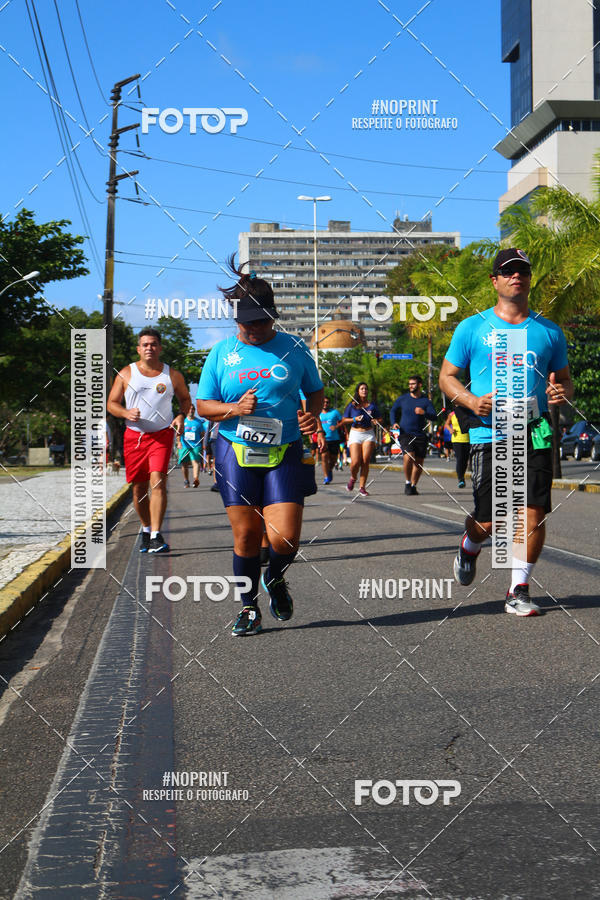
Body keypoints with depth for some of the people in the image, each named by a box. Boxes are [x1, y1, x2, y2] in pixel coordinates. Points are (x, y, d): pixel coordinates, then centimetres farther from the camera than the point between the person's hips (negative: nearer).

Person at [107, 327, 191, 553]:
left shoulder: (172, 375, 4)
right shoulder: (126, 374, 4)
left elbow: (186, 399, 18)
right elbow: (111, 403, 8)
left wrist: (181, 416, -3)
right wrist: (126, 413, -13)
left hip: (162, 435, -2)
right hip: (134, 435, 2)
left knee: (158, 482, -18)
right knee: (139, 488, 7)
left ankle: (156, 536, -20)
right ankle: (146, 530, 28)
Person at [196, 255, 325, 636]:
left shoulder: (294, 348, 4)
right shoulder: (221, 353, 4)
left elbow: (316, 391, 15)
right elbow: (203, 405, 7)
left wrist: (313, 414, -7)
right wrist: (234, 409, -13)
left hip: (285, 454, 0)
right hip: (236, 454, 1)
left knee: (284, 539, -10)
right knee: (246, 535, 3)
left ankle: (275, 580, 24)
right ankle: (249, 607, 21)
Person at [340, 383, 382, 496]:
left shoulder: (372, 405, 7)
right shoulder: (352, 405, 3)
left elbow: (379, 419, 15)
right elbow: (344, 420, 7)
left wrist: (376, 421, -8)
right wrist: (355, 419, -9)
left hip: (369, 434, 1)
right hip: (355, 433, -1)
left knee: (365, 461, -8)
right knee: (355, 462, -11)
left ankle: (362, 487, 0)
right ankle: (353, 478, 22)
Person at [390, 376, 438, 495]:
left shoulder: (426, 401, 4)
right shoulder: (402, 398, 6)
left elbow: (434, 417, -4)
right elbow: (393, 411, 20)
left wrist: (424, 413, -23)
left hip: (420, 435, 1)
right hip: (405, 434, -1)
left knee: (419, 462, 4)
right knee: (408, 456, -24)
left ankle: (413, 485, 23)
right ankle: (407, 482, -5)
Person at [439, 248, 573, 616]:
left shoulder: (549, 331, 11)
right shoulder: (472, 328, 6)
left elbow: (565, 380, 18)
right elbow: (447, 376, 9)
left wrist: (562, 392, -6)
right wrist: (472, 401, -10)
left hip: (535, 434, 2)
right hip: (489, 434, -2)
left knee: (534, 514, -7)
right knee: (488, 522, 1)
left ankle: (519, 590, 7)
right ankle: (470, 546, 36)